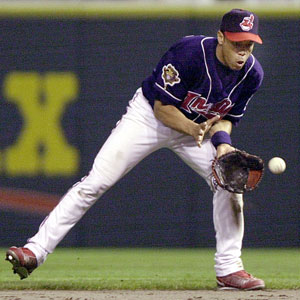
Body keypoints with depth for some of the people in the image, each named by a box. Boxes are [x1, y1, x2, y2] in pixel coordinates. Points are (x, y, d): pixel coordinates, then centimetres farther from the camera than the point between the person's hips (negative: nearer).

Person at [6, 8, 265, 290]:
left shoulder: (252, 74, -14)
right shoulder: (190, 51, -31)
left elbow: (226, 118, -1)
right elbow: (162, 107, -24)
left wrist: (222, 141, -22)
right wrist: (193, 130, -38)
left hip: (198, 124, 5)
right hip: (150, 116, -5)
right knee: (95, 182, -15)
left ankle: (229, 269, 2)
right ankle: (36, 249, -15)